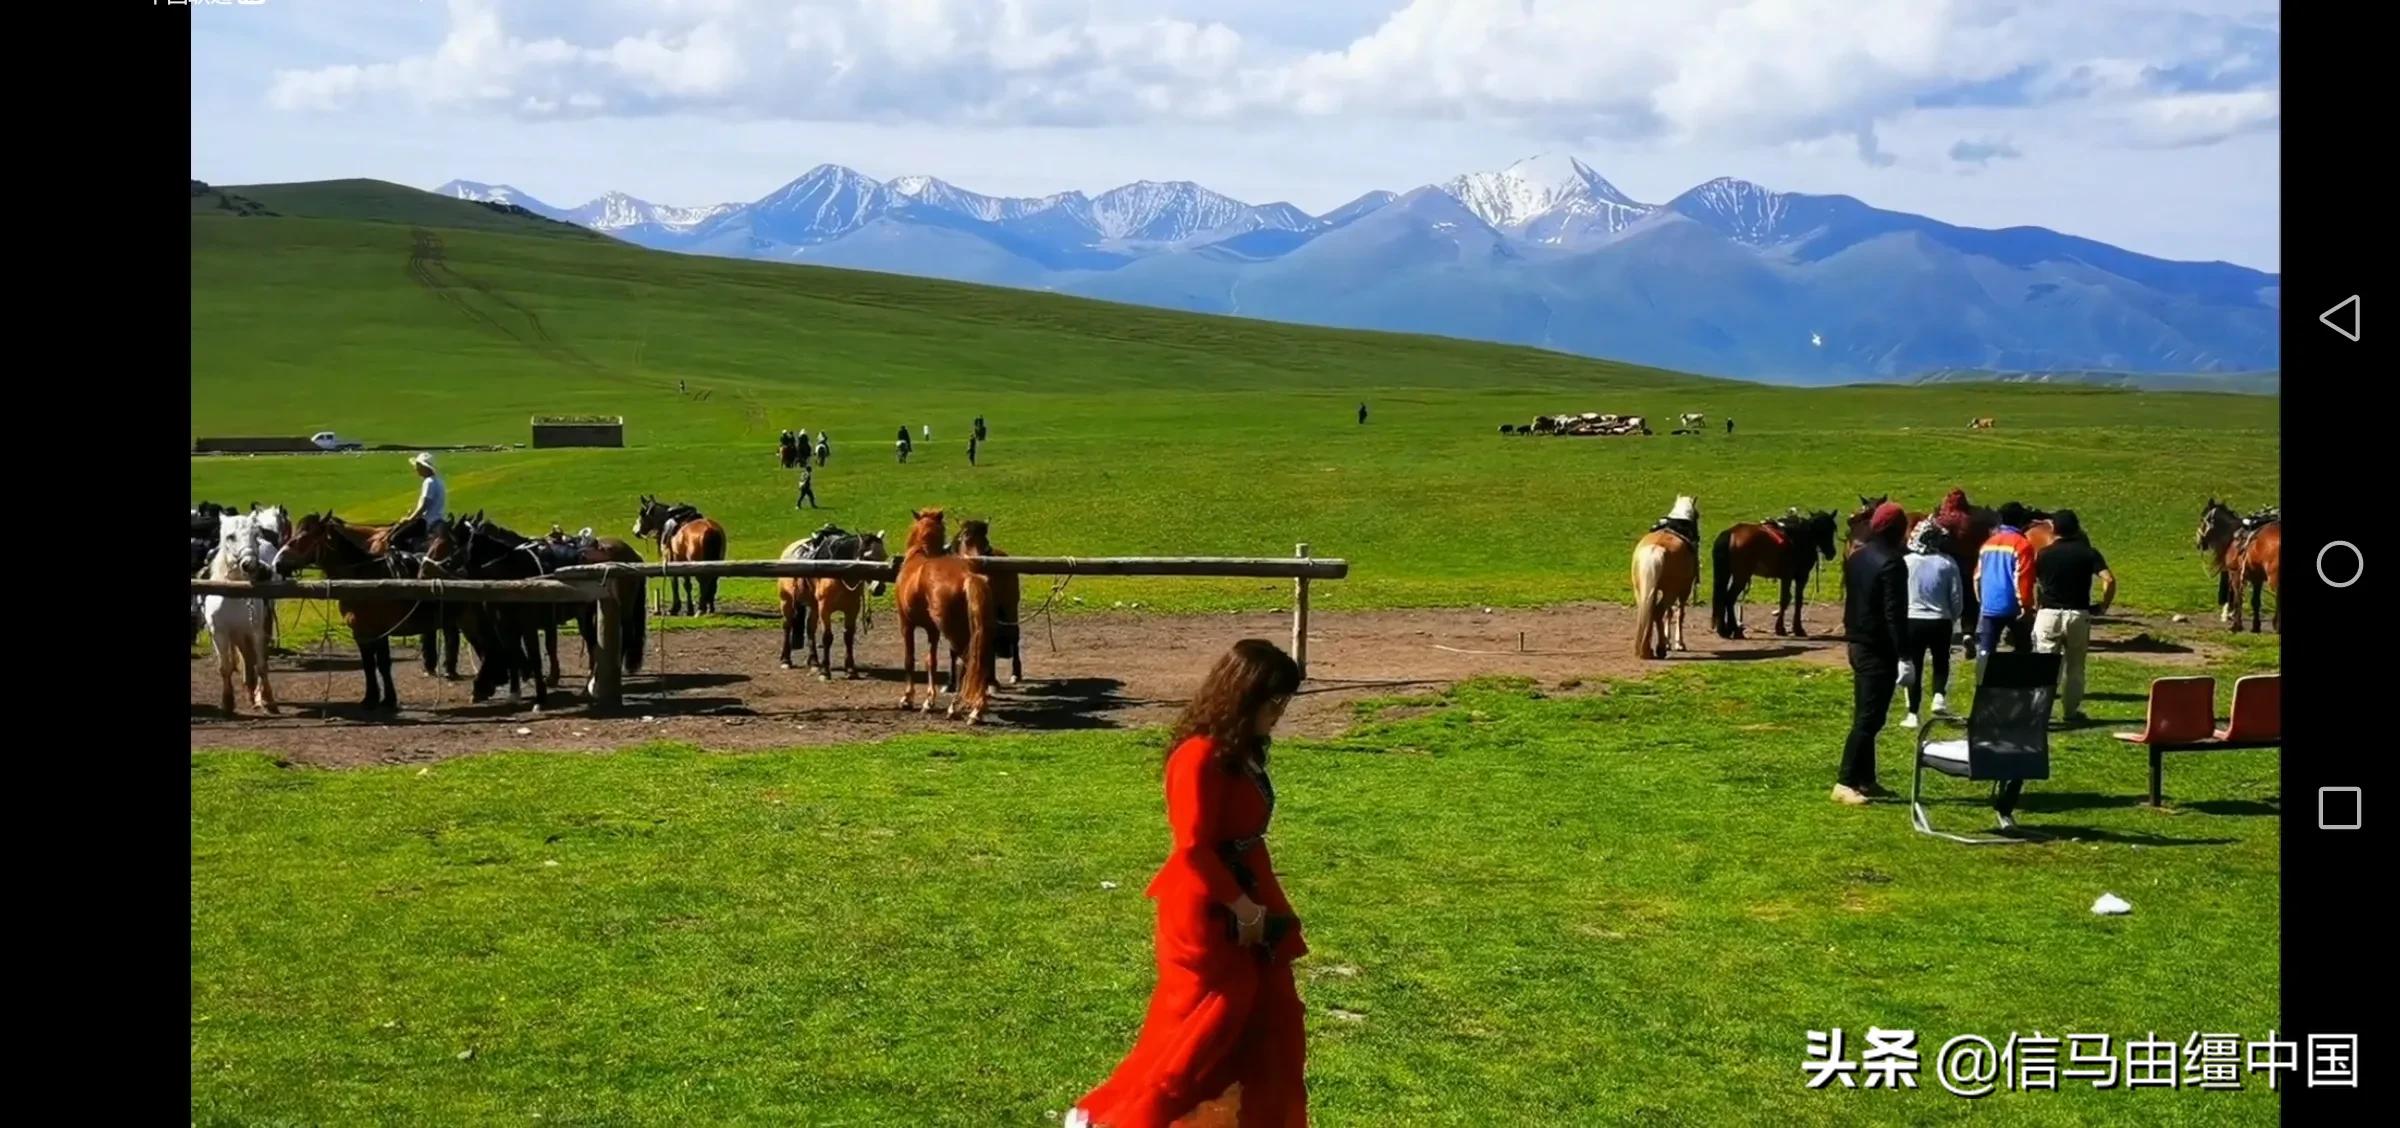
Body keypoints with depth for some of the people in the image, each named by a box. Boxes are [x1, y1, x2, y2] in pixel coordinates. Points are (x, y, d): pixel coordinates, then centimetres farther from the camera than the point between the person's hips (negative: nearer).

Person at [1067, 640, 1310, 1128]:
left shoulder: (1242, 752, 8)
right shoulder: (1201, 757, -21)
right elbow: (1194, 849, -24)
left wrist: (1266, 905, 12)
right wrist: (1242, 907, -19)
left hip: (1245, 902, 9)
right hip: (1207, 911, -9)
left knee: (1274, 1022, 11)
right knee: (1206, 1024, -4)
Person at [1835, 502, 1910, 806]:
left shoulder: (1856, 558, 10)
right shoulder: (1891, 564, -17)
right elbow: (1895, 614, -21)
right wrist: (1903, 654, -20)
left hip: (1858, 645, 9)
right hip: (1879, 650, -9)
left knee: (1864, 715, 14)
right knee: (1869, 718, -8)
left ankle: (1865, 780, 19)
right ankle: (1845, 783, -11)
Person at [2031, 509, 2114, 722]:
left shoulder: (2045, 554, 1)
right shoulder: (2088, 553, -1)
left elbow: (2035, 584, 1)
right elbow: (2109, 580, -11)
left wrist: (2037, 606, 15)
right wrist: (2103, 606, -1)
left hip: (2048, 614, -1)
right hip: (2078, 614, 1)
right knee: (2074, 665, 13)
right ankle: (2073, 711, 16)